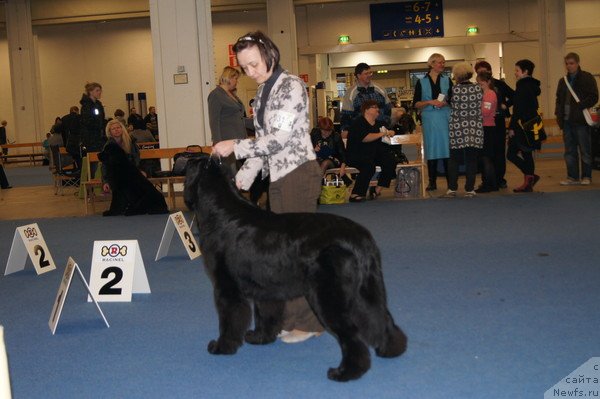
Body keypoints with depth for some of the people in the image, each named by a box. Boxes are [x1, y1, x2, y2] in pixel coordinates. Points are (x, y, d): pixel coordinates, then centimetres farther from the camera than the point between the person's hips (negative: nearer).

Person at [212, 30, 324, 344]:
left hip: (299, 173, -8)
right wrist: (245, 175, 7)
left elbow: (280, 139, -18)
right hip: (277, 177, 8)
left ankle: (309, 322, 4)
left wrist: (236, 147, -15)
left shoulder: (291, 86, -12)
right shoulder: (262, 92, 13)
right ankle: (290, 317, 19)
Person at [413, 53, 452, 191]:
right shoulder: (421, 82, 6)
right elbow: (416, 104, 2)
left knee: (447, 148, -2)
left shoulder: (447, 80, 10)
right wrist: (430, 102, -12)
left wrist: (446, 102, -11)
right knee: (431, 149, 2)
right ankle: (432, 182, 9)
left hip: (445, 118, 1)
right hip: (429, 119, -1)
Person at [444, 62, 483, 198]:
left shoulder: (454, 89, -6)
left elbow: (452, 109, 1)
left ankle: (452, 188, 7)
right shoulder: (478, 89, 0)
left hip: (457, 130, -1)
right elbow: (481, 110, 6)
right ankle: (469, 189, 6)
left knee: (454, 159, 9)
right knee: (471, 160, 6)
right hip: (474, 130, 1)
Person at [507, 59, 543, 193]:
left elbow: (518, 109, -19)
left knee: (511, 153, -6)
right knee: (526, 154, 11)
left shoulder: (523, 87, -14)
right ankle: (528, 184, 13)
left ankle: (529, 176, -13)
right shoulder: (532, 86, 15)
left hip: (523, 126, -10)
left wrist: (512, 127, -17)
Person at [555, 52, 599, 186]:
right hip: (567, 121, 6)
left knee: (585, 150, 0)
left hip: (581, 120, -6)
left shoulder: (587, 78, -1)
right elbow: (559, 99, 22)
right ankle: (572, 177, 12)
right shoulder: (563, 81, 16)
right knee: (569, 151, 7)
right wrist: (558, 113, 8)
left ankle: (586, 177, 8)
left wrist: (579, 106, -18)